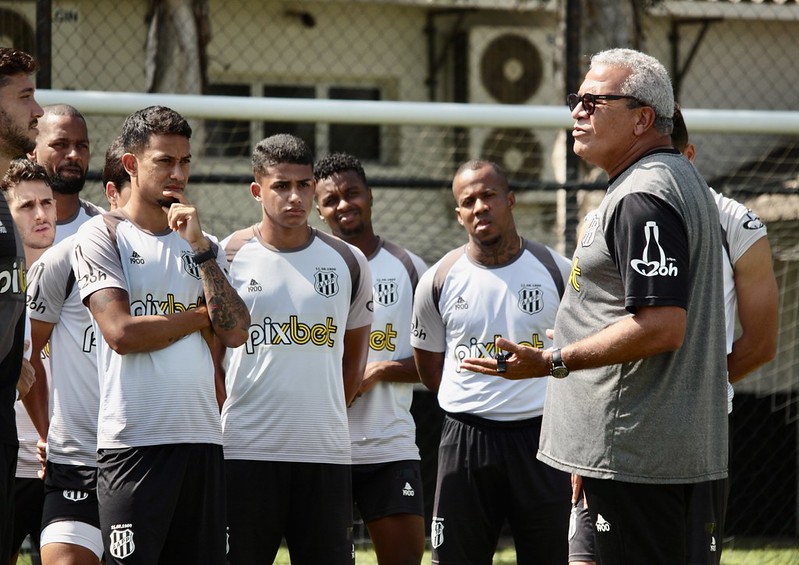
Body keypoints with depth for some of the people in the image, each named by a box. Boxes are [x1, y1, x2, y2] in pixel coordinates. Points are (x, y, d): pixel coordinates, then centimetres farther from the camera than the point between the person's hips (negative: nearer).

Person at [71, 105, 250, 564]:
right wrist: (202, 317, -1)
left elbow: (235, 333, 4)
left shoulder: (202, 243, 18)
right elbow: (121, 332, -12)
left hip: (202, 438, 5)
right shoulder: (103, 235, 1)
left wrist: (200, 247, -2)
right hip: (133, 441, -5)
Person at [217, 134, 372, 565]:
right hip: (245, 452, -2)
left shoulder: (347, 262, 9)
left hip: (326, 450, 3)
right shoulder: (225, 258, 1)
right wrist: (225, 424, -1)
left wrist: (327, 416, 13)